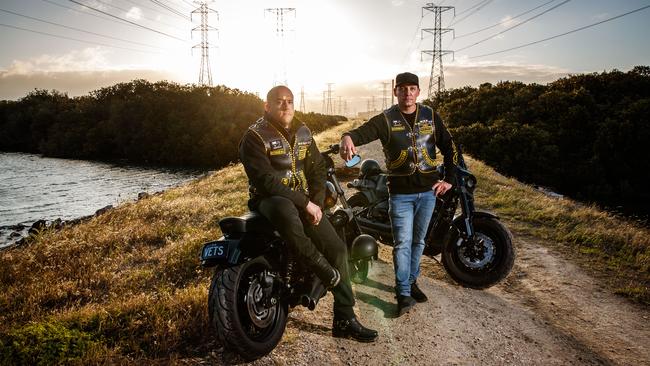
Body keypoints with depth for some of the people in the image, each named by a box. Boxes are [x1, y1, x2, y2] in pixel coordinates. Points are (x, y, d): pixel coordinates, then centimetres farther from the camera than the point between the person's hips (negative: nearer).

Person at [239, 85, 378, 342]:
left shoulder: (302, 132, 11)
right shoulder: (255, 137, -10)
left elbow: (317, 169, 11)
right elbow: (267, 181, -20)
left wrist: (316, 203, -6)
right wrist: (305, 203, -21)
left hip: (303, 200, 7)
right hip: (270, 200, -6)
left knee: (337, 248, -6)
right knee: (287, 212, -43)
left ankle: (344, 320, 3)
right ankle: (326, 272, -24)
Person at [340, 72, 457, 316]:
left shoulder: (431, 117, 6)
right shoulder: (386, 119, -4)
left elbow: (448, 147, 12)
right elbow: (363, 132, -22)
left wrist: (449, 179, 6)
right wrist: (348, 137, -45)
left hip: (428, 190, 3)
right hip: (400, 192, -3)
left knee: (418, 241, 15)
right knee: (402, 243, -5)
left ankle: (411, 282, 31)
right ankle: (403, 293, 4)